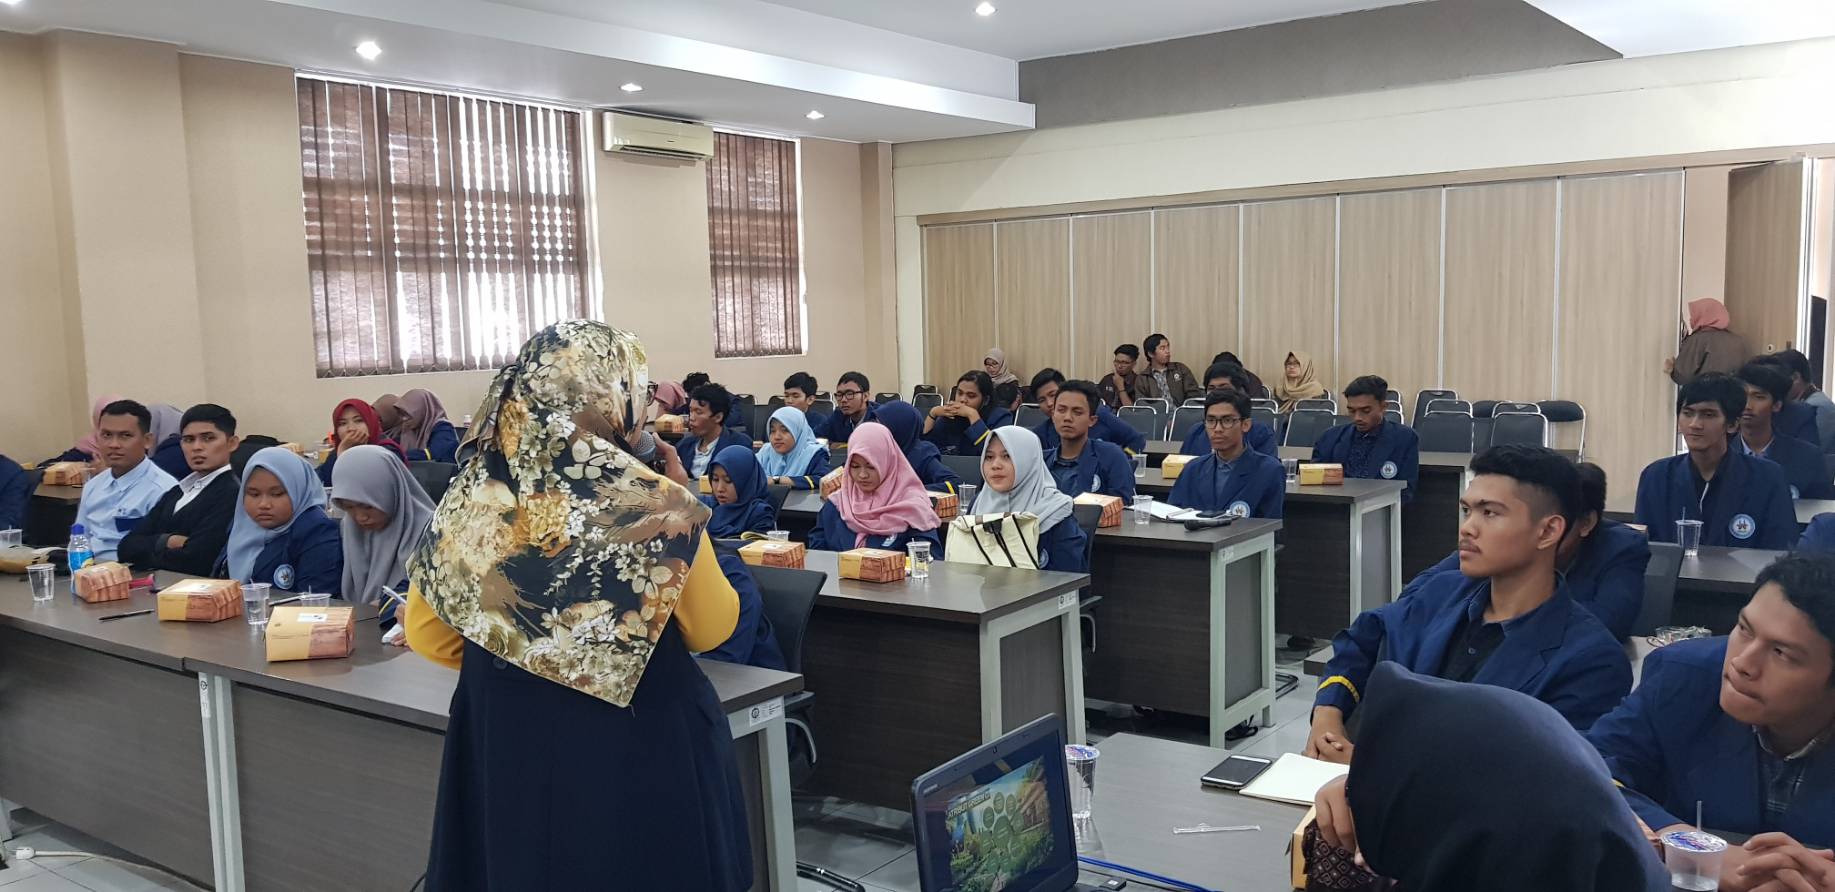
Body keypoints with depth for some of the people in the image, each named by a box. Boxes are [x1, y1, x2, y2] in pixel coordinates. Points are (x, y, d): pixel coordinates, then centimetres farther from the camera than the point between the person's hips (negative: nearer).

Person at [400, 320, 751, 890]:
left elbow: (425, 636, 3)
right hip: (639, 751, -3)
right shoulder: (655, 503, -19)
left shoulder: (472, 500, -8)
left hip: (507, 746, 3)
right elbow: (711, 629, -5)